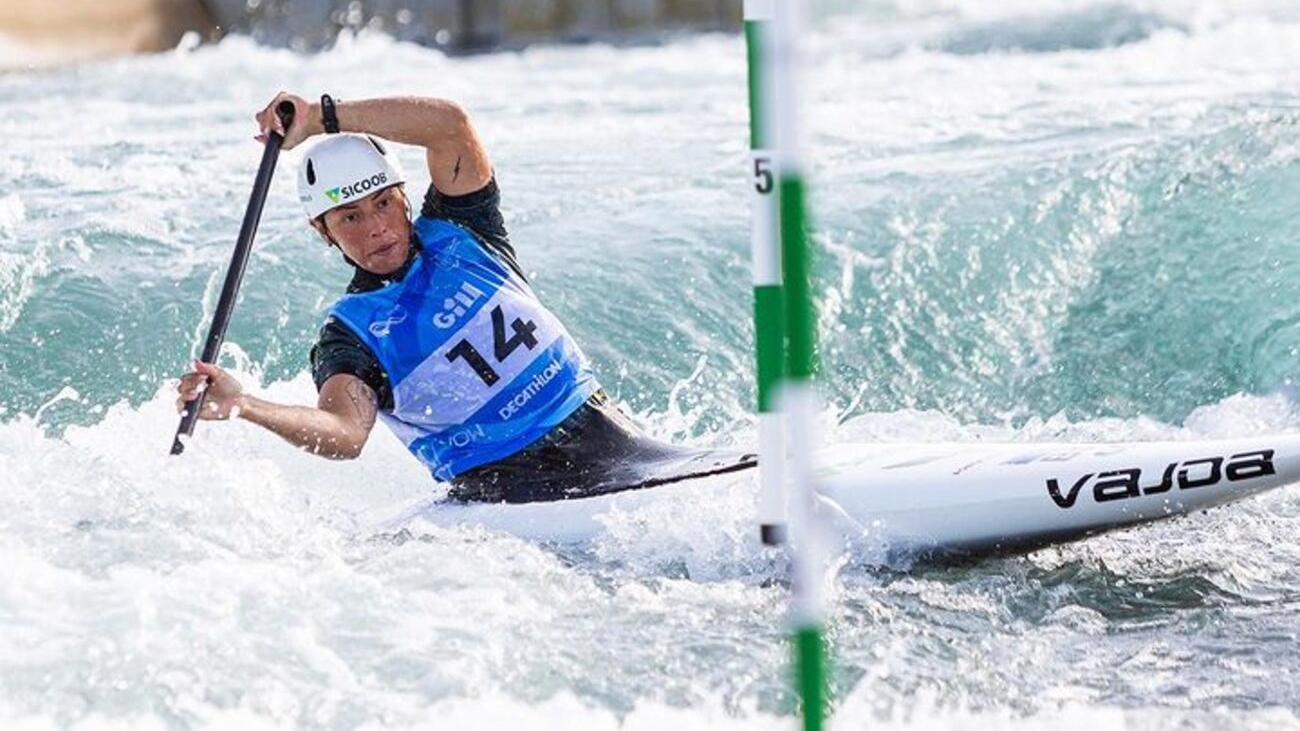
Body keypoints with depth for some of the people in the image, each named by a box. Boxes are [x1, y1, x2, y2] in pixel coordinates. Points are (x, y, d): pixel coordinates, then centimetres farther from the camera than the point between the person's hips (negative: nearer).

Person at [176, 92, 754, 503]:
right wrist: (241, 405, -37)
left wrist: (321, 117, -15)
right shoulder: (349, 336, 1)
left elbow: (450, 123, -8)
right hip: (496, 491, -1)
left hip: (596, 435, 1)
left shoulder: (456, 232, 8)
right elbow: (343, 433, -20)